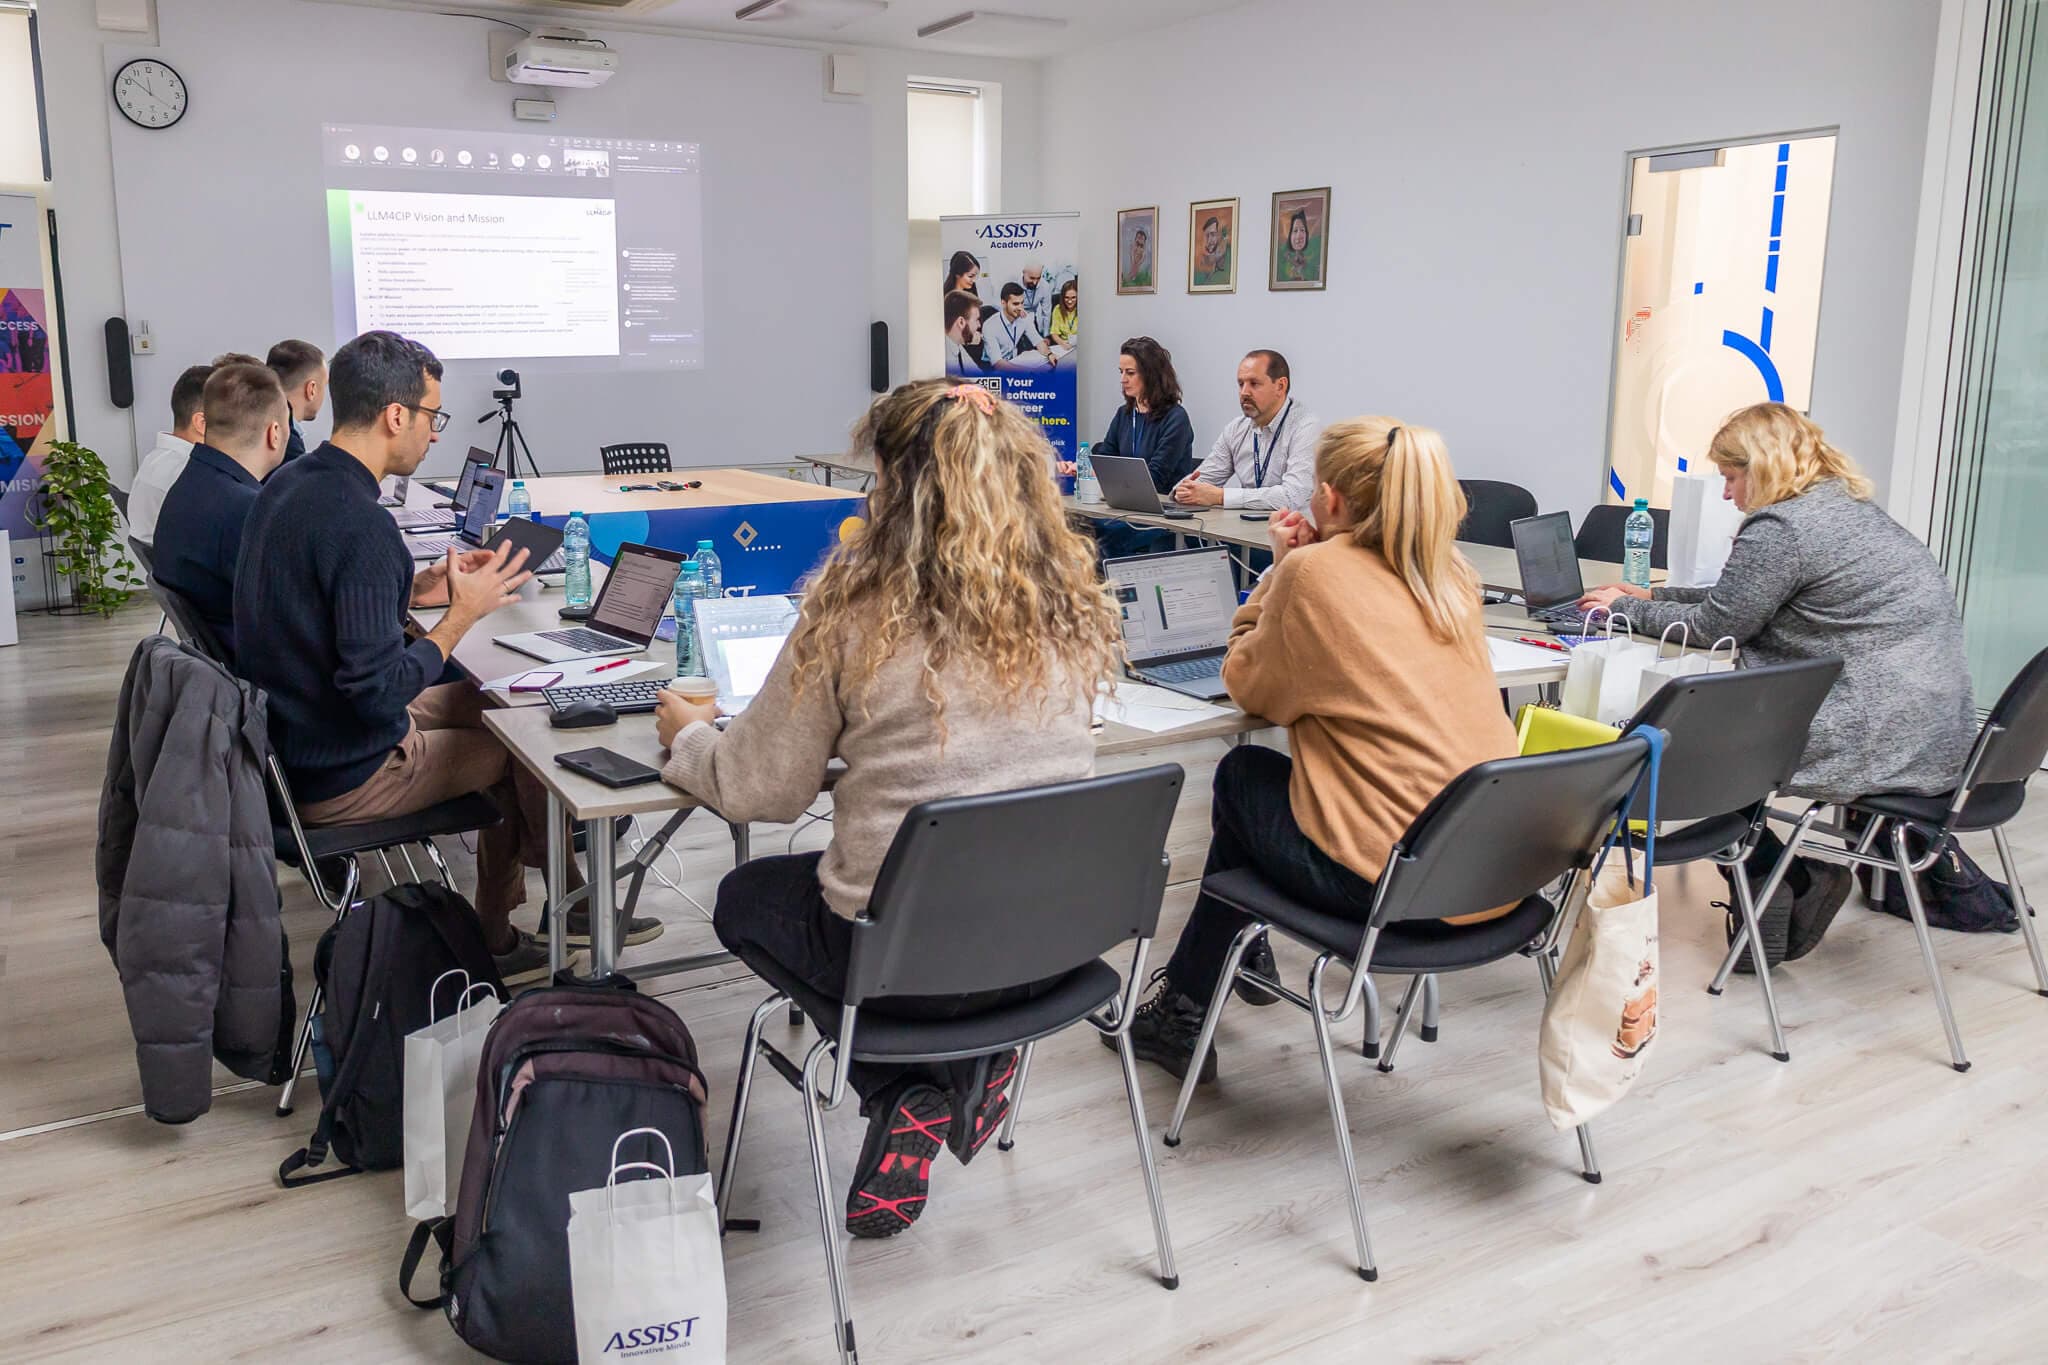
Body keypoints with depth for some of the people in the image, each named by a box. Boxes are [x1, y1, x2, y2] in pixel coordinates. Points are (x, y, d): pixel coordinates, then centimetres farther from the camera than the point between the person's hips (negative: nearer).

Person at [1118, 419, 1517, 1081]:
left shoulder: (1313, 572, -10)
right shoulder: (1452, 573, 9)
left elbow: (1245, 683, 5)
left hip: (1394, 880, -7)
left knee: (1243, 773, 22)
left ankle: (1180, 1015, 32)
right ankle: (1243, 954, 43)